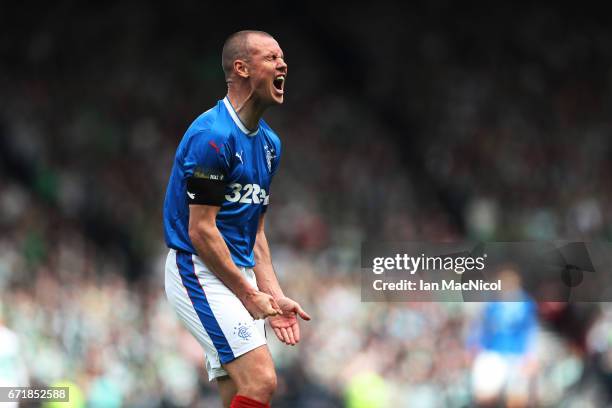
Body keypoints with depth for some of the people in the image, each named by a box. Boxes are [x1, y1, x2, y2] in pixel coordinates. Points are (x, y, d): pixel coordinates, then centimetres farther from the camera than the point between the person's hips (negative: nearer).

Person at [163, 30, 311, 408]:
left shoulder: (268, 142, 13)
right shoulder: (212, 136, -16)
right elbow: (201, 231, -18)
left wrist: (273, 297, 7)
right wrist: (250, 295, -13)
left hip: (239, 274, 9)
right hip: (200, 273, -9)